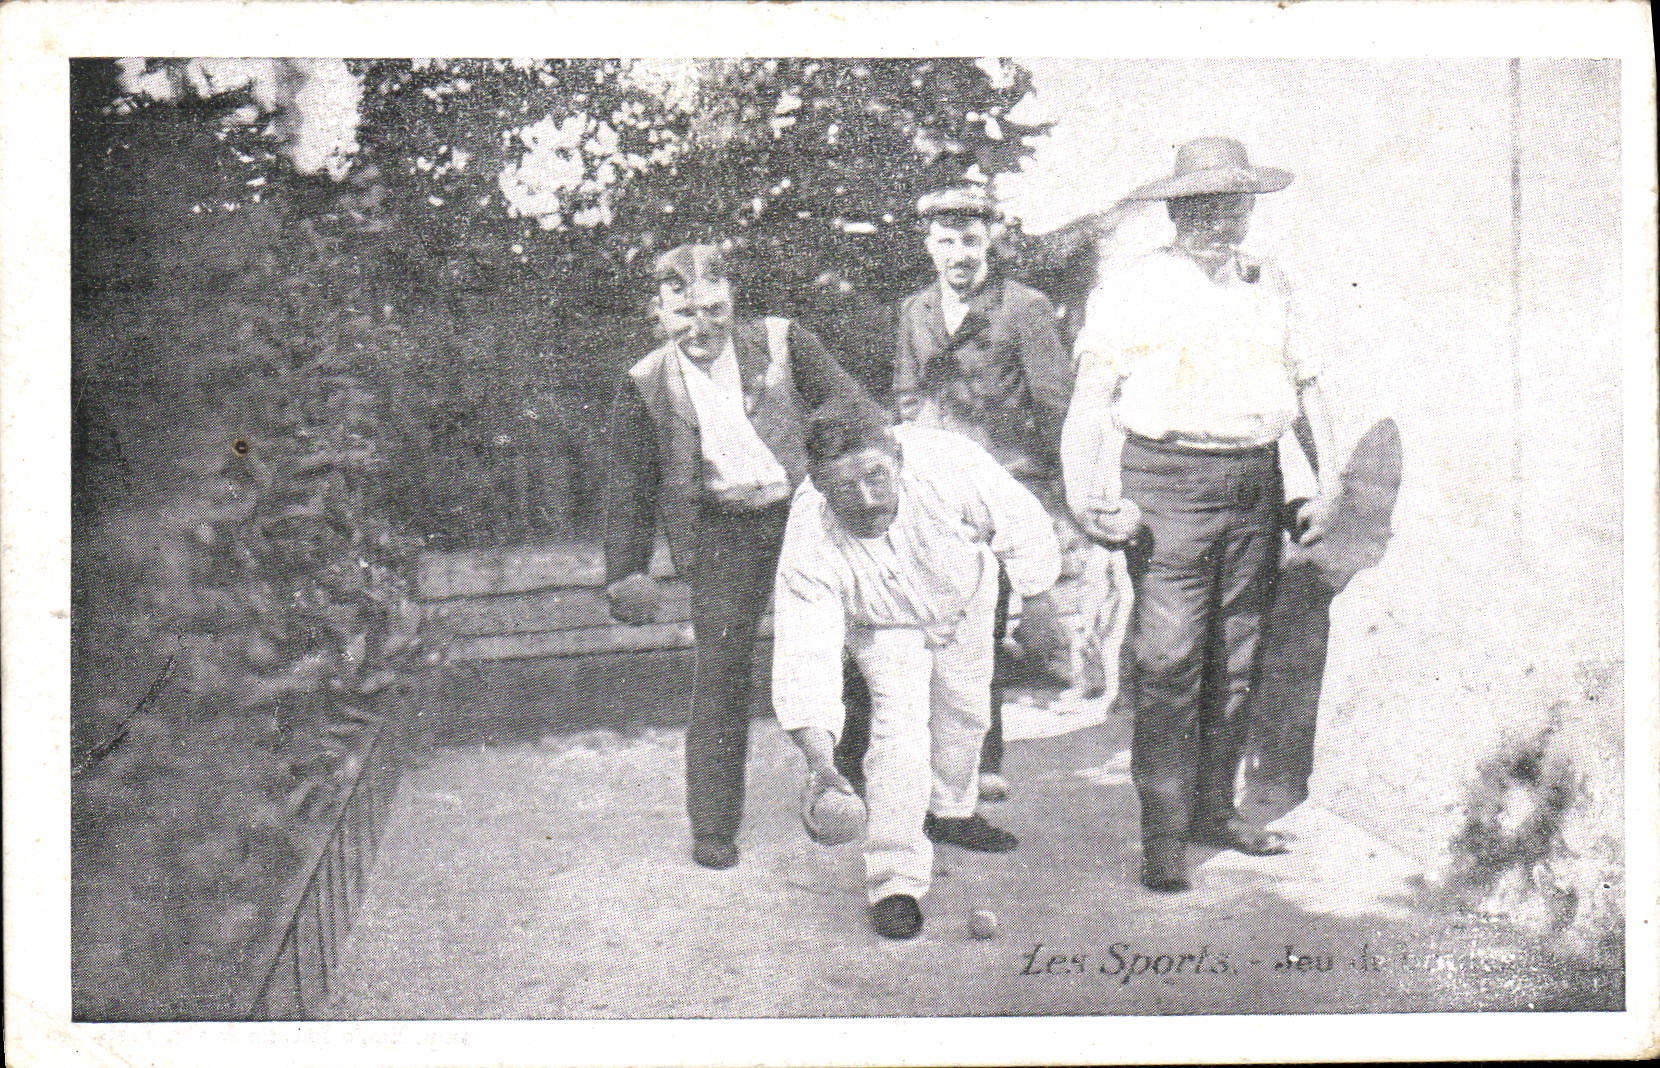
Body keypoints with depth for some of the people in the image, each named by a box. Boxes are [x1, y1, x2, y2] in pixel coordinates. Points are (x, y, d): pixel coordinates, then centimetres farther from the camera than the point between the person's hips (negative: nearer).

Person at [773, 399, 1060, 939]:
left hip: (965, 597, 3)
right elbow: (806, 652, -42)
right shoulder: (810, 541, -41)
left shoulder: (948, 461, -42)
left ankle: (952, 811, 50)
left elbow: (1023, 529, -24)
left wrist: (1034, 595, -11)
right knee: (900, 723, -20)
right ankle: (894, 880, -9)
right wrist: (816, 749, -53)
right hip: (883, 624, -2)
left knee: (966, 710, 20)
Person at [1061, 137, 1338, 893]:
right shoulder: (1132, 292, 1)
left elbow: (1308, 384, 23)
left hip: (1255, 484, 5)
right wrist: (1092, 497, -16)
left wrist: (1326, 484, 14)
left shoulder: (1270, 288, 17)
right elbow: (1091, 398, -4)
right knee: (1167, 665, -10)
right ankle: (1163, 835, -4)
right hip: (1167, 483, -5)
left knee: (1235, 660, 10)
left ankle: (1215, 808, 22)